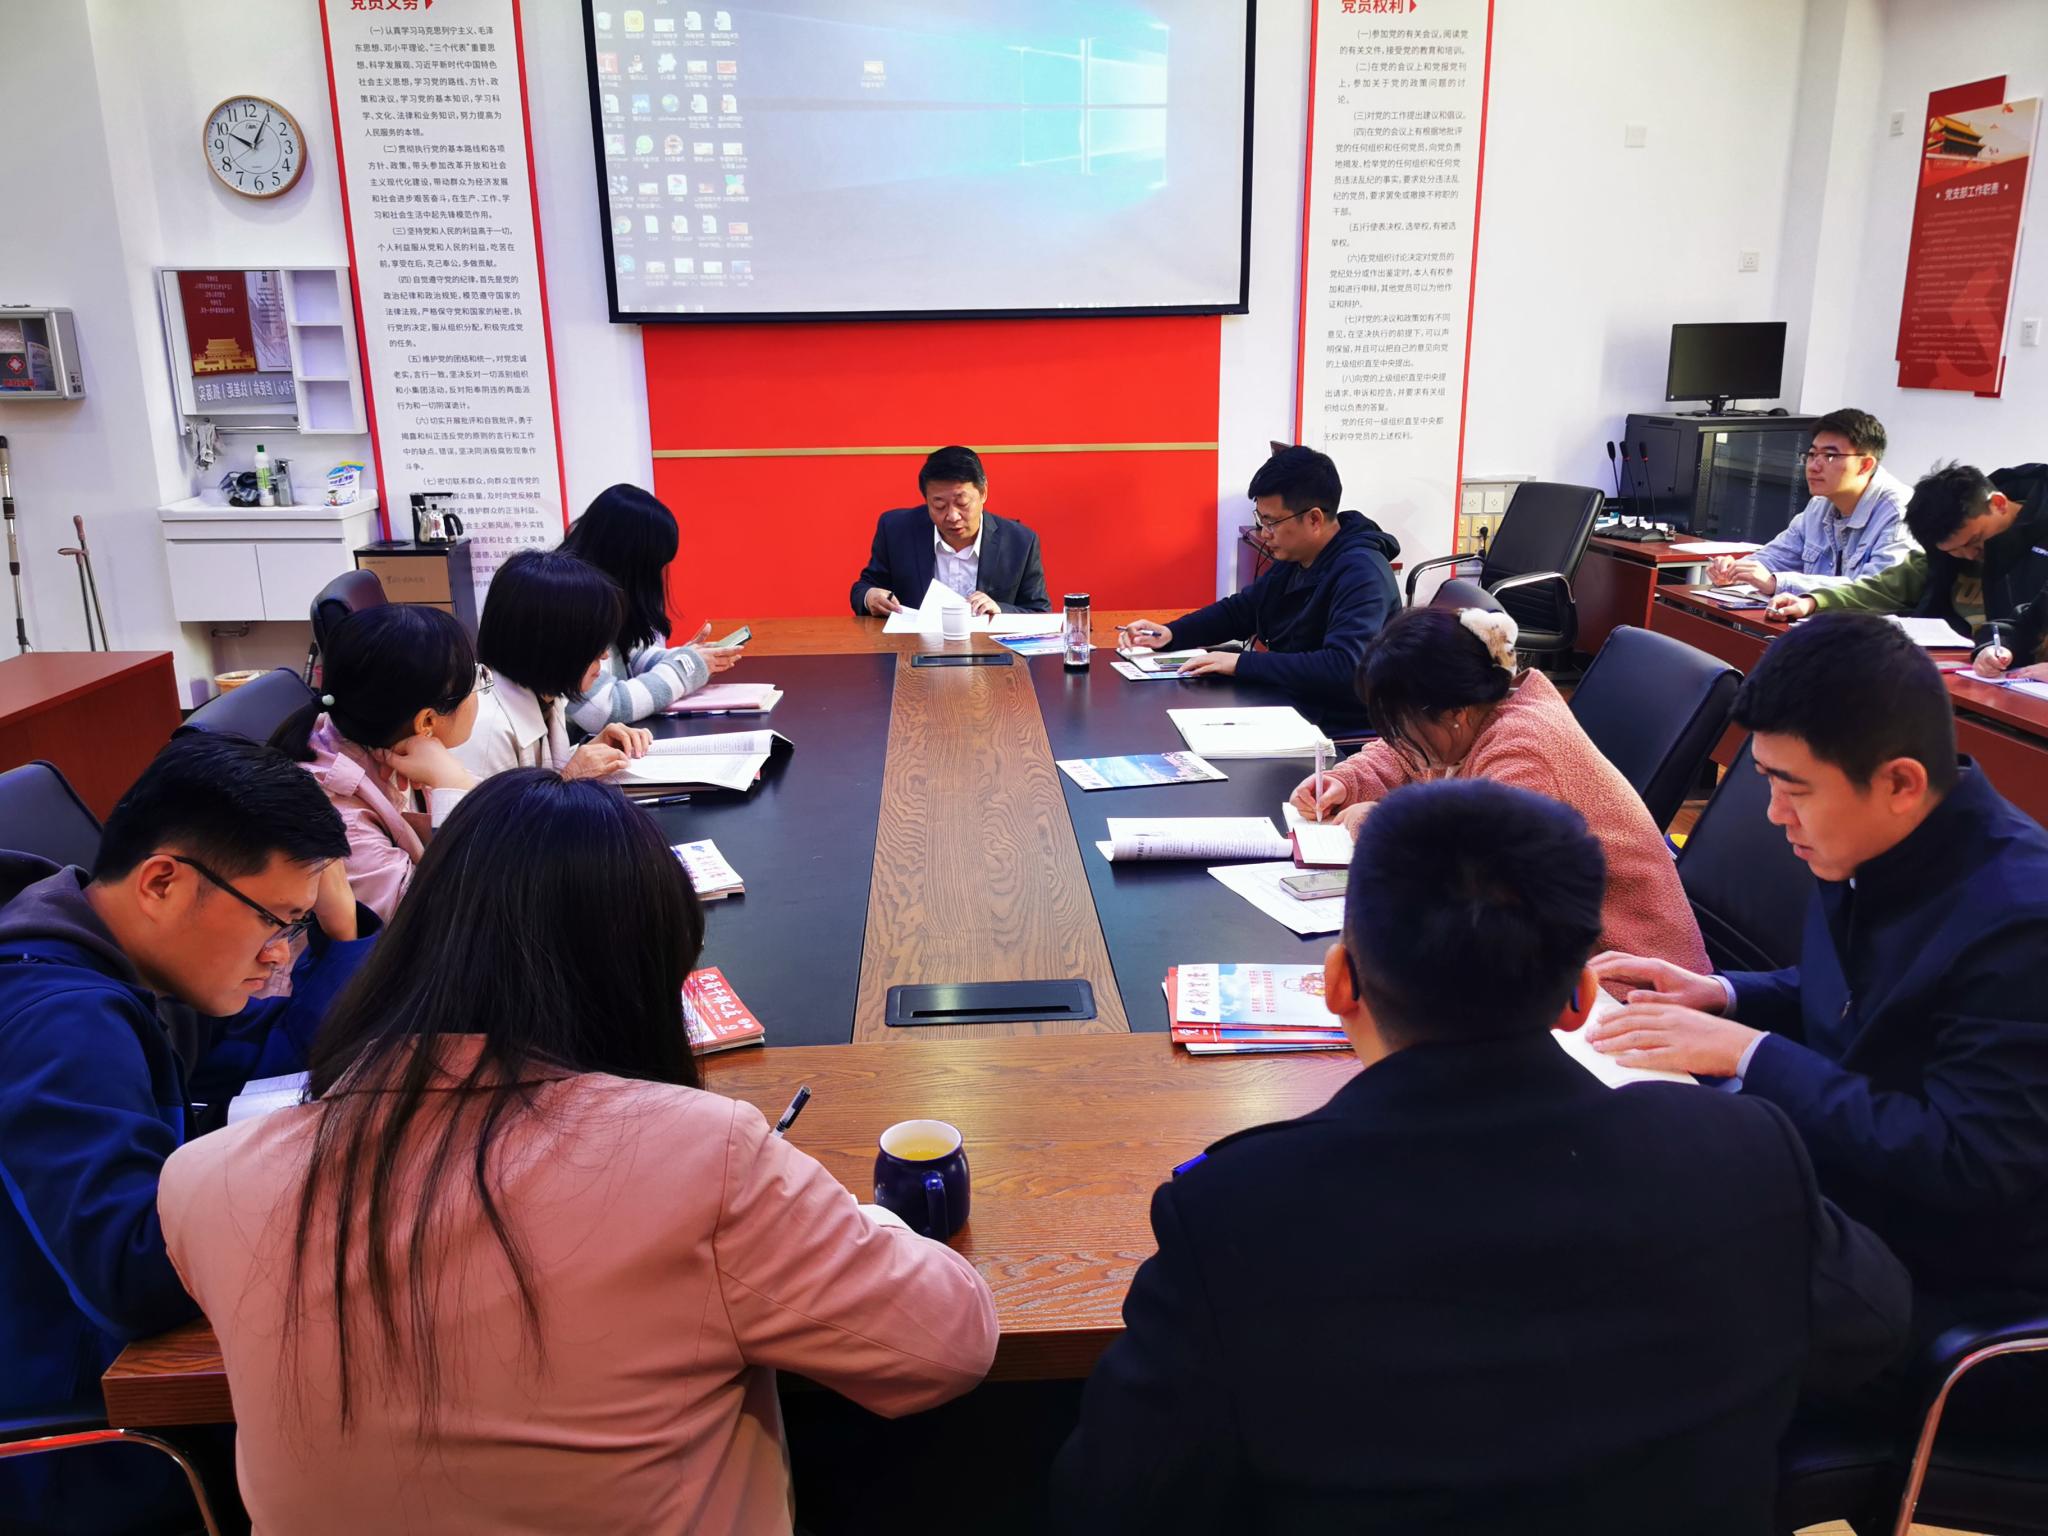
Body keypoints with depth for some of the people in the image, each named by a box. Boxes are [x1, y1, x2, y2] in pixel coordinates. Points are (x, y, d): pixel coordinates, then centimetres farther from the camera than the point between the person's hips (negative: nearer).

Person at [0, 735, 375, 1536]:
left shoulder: (138, 964, 1)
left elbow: (285, 1057, 9)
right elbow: (138, 1273, -37)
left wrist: (337, 922, -5)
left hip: (120, 1352, 9)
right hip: (79, 1453, -9)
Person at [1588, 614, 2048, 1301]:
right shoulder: (1878, 849, -4)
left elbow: (1968, 1168, -29)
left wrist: (1747, 1052, -28)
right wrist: (1720, 994, -4)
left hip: (1934, 1250, -7)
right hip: (1830, 1142, 7)